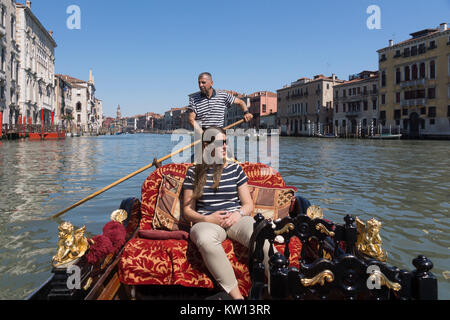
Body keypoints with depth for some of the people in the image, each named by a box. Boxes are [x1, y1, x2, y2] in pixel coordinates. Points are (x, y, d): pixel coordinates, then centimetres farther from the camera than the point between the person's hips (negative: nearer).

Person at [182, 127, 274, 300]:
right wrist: (207, 218, -9)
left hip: (236, 219, 1)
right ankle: (236, 295, -32)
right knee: (205, 240, -39)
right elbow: (187, 210, 11)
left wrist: (239, 213, -8)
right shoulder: (194, 172, 12)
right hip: (206, 222, -1)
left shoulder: (235, 169, 15)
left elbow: (249, 204, 15)